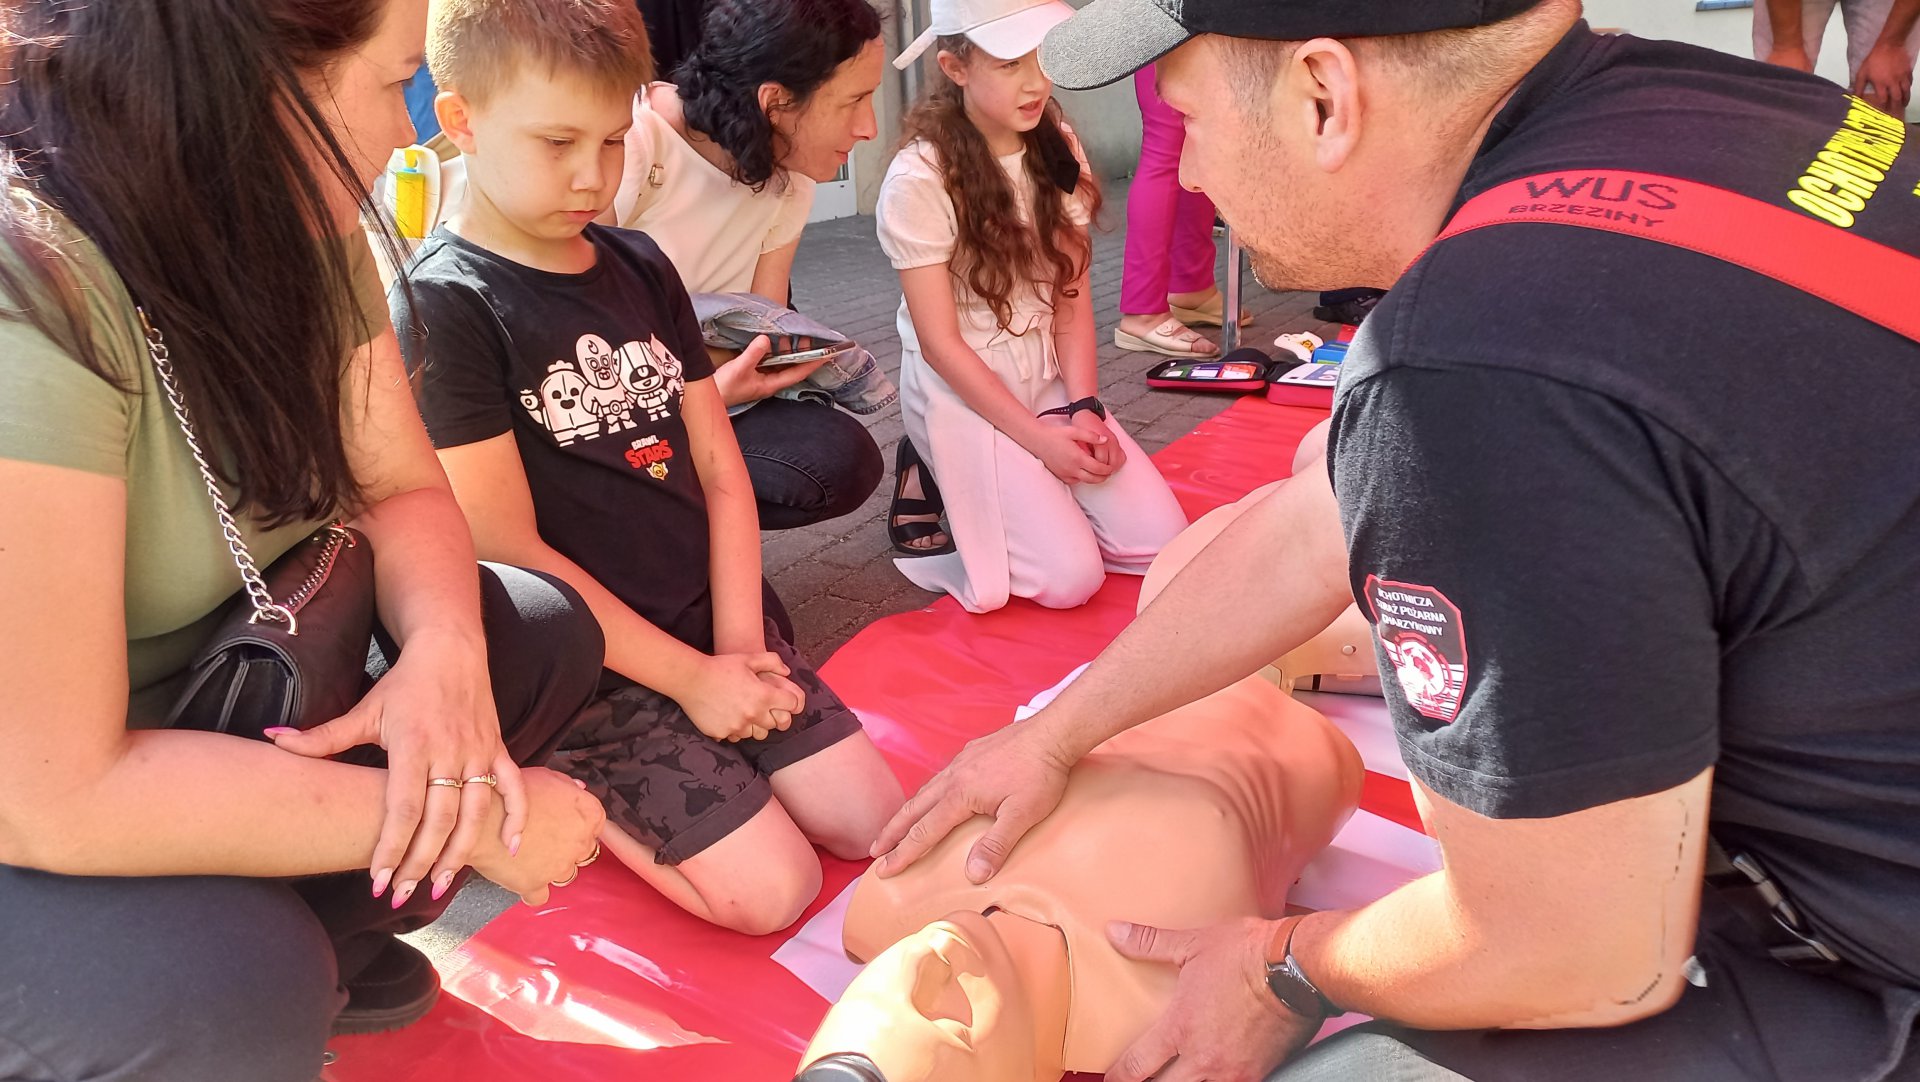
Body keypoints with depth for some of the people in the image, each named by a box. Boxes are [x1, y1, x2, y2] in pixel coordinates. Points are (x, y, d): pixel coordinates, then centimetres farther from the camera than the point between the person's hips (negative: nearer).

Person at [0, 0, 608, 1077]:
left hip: (201, 694, 8)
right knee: (236, 990, -33)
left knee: (542, 634, -2)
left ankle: (313, 938, 8)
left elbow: (402, 488, -1)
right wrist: (471, 822, -26)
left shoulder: (300, 228, -8)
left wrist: (447, 646, -25)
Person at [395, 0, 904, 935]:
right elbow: (505, 549, -16)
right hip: (581, 667, -7)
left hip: (714, 631, 7)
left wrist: (738, 643, -6)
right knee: (771, 887, -13)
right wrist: (689, 678, -14)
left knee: (874, 821, 1)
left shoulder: (641, 269, 8)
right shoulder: (441, 306, -13)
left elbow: (719, 471, 7)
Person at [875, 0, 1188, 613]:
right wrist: (1038, 438, -16)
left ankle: (1022, 496, 16)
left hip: (1047, 382, 6)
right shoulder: (920, 179, -18)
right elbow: (940, 343, -16)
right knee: (1071, 578, -16)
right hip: (963, 394, -6)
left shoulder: (1058, 150, 1)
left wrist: (1084, 407, -12)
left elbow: (1073, 297, 2)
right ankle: (942, 494, 8)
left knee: (1161, 542, -7)